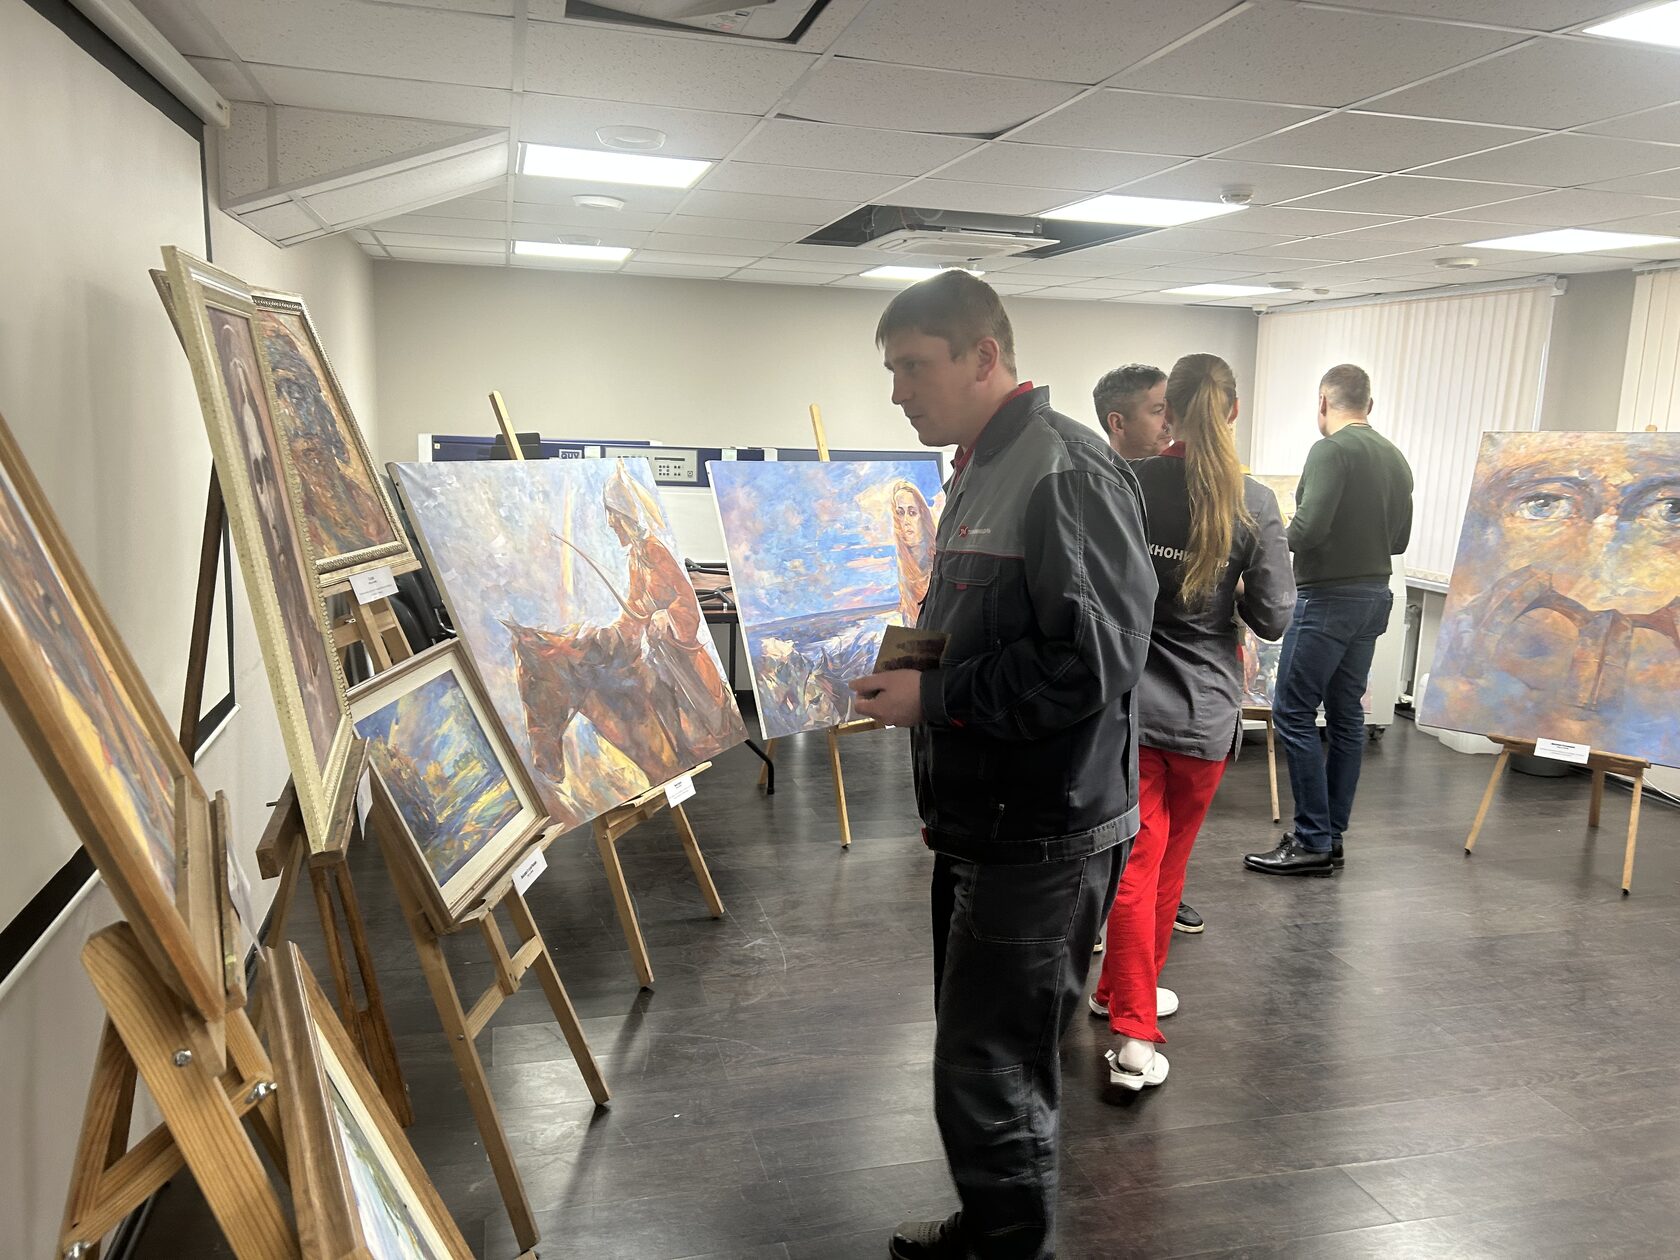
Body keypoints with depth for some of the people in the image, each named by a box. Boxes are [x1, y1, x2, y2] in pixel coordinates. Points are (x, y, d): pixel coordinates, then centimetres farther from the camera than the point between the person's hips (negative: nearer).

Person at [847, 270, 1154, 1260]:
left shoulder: (1066, 471, -18)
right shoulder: (984, 470, 13)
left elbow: (1091, 661, -26)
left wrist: (933, 700, -20)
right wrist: (906, 666, 9)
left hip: (1043, 836, -10)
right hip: (983, 825, 10)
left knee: (991, 1079, 3)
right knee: (977, 1056, 23)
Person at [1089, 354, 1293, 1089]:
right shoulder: (1254, 504, -9)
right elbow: (1274, 617, -6)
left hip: (1127, 702, 0)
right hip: (1205, 709, 0)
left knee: (1136, 863, 6)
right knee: (1169, 862, 18)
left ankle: (1135, 1034, 8)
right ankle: (1126, 991, 33)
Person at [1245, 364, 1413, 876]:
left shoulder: (1331, 450, -13)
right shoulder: (1395, 458, 11)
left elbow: (1309, 527, -22)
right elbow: (1400, 540, 16)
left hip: (1328, 598, -9)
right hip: (1374, 595, 9)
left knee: (1293, 713, -4)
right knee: (1346, 716, 11)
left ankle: (1312, 841, -2)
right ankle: (1333, 835, 17)